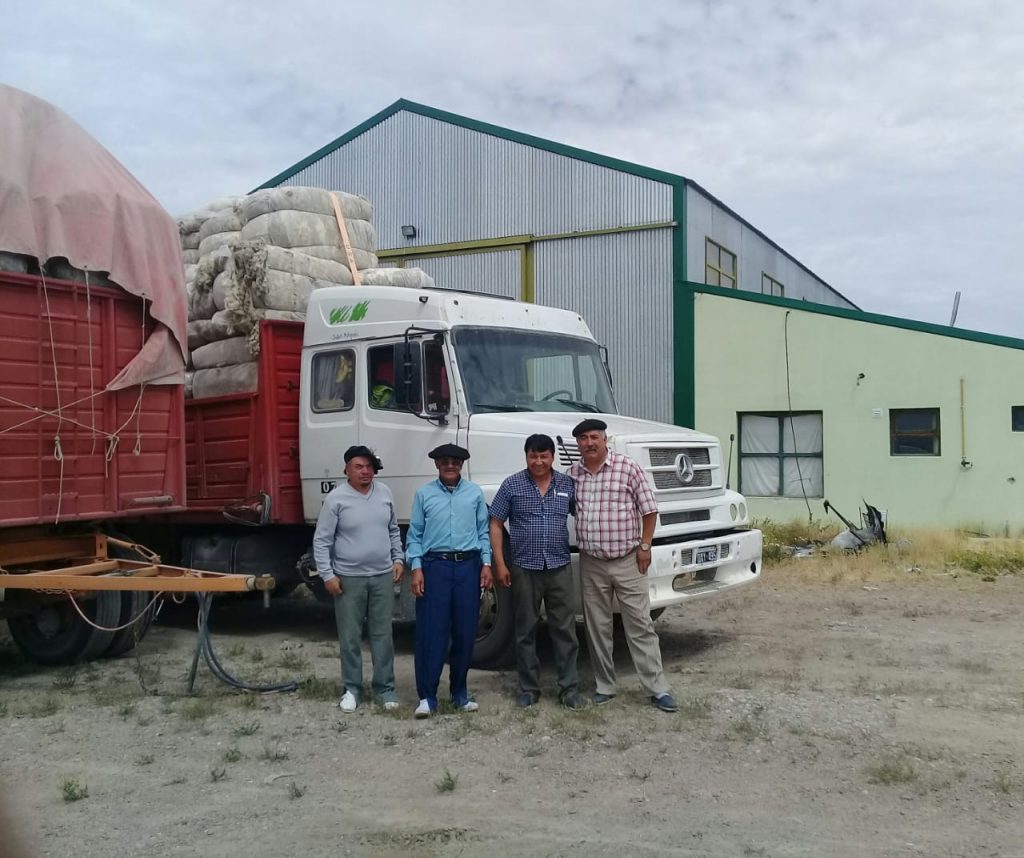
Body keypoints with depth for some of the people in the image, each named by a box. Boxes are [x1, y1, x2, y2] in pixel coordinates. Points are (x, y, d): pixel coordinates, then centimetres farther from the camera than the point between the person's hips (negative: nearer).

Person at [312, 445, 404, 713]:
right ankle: (352, 688, 17)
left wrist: (398, 560, 9)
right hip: (349, 578, -3)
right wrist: (327, 575, -11)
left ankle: (385, 687, 17)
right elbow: (321, 541, -7)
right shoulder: (336, 498, -9)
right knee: (350, 637, 5)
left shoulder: (384, 493, 5)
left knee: (382, 635, 8)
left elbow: (394, 530, 16)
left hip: (383, 576, 3)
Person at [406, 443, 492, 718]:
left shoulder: (475, 493, 9)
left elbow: (483, 531, 10)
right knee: (432, 634, -3)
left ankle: (460, 693, 20)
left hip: (468, 566, 2)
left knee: (465, 633, 7)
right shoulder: (424, 494, 5)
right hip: (435, 565, -2)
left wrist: (486, 564, 1)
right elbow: (414, 535, 3)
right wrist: (416, 568, -6)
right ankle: (427, 696, 4)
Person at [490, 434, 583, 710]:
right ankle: (529, 688, 18)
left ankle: (569, 688, 11)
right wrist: (499, 564, -5)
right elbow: (496, 525, 1)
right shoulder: (512, 485, -1)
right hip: (525, 569, -1)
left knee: (565, 630, 3)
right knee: (525, 632, 7)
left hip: (560, 568, 1)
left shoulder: (567, 485, 5)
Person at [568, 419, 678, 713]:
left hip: (627, 560, -3)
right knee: (596, 627, 10)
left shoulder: (627, 467, -7)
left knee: (640, 624, 0)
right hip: (591, 563, 3)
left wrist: (644, 546, -6)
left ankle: (658, 688, 5)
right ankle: (604, 685, 22)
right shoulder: (572, 473, 4)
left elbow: (649, 509, -3)